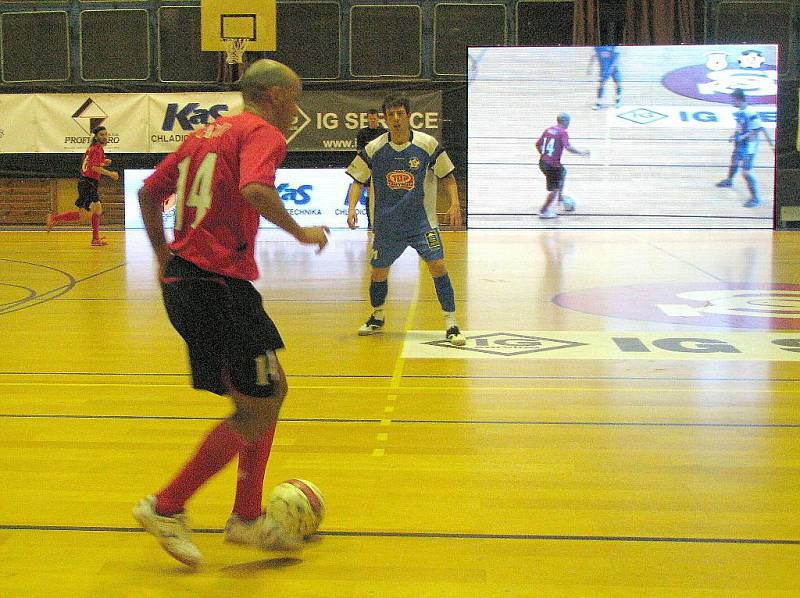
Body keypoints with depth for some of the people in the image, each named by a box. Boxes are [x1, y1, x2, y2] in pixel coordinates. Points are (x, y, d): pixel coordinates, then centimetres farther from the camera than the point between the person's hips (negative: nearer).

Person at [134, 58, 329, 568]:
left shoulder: (208, 132, 20)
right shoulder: (263, 133, -5)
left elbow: (149, 192, 22)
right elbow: (254, 190, -25)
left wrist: (164, 255, 28)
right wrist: (301, 231, -12)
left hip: (183, 278, 10)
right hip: (219, 284, -10)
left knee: (271, 390, 16)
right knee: (259, 408, -3)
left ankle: (248, 517, 20)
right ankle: (166, 508, 3)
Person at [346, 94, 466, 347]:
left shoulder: (428, 144, -7)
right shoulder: (373, 149, -4)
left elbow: (447, 176, 3)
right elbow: (358, 181, 6)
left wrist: (454, 205, -9)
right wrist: (352, 208, -9)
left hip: (422, 221, -2)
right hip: (386, 223, 2)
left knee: (438, 266, -14)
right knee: (378, 272, 9)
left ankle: (451, 324, -5)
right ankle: (377, 317, 36)